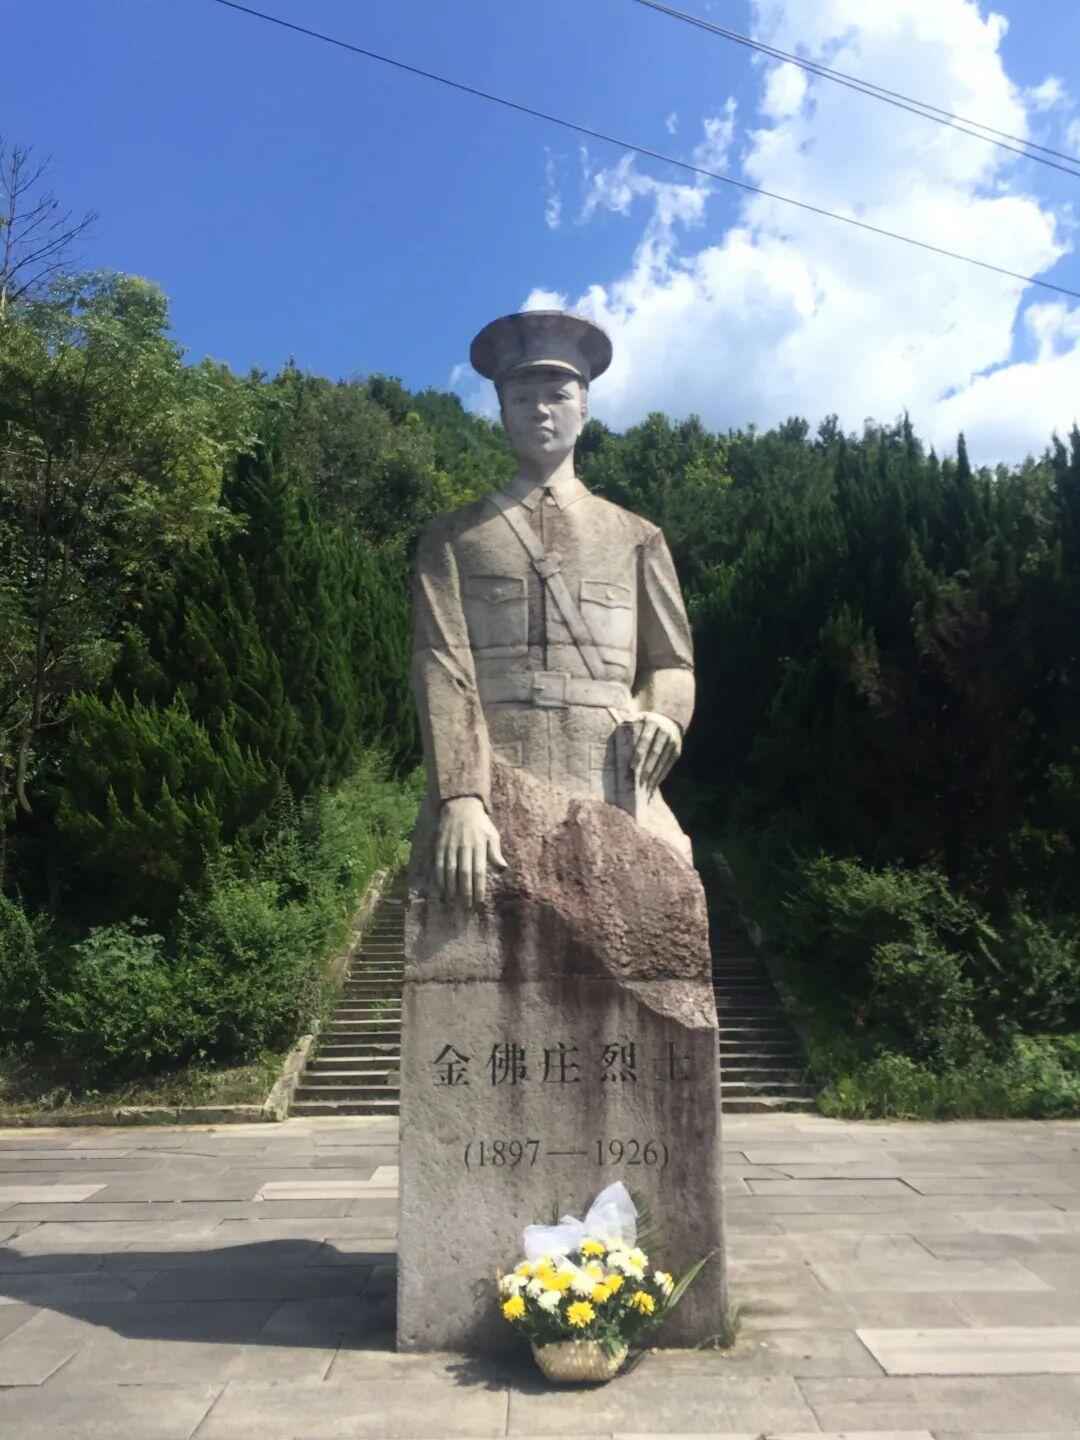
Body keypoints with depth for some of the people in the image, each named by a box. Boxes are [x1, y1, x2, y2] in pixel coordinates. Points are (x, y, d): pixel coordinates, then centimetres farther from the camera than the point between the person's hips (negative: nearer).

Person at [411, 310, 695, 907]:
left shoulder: (637, 538, 19)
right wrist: (459, 800, -15)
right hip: (491, 795, -1)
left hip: (614, 795, 2)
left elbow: (672, 662, 20)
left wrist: (661, 715, -5)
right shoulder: (452, 537, 13)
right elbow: (441, 668, 0)